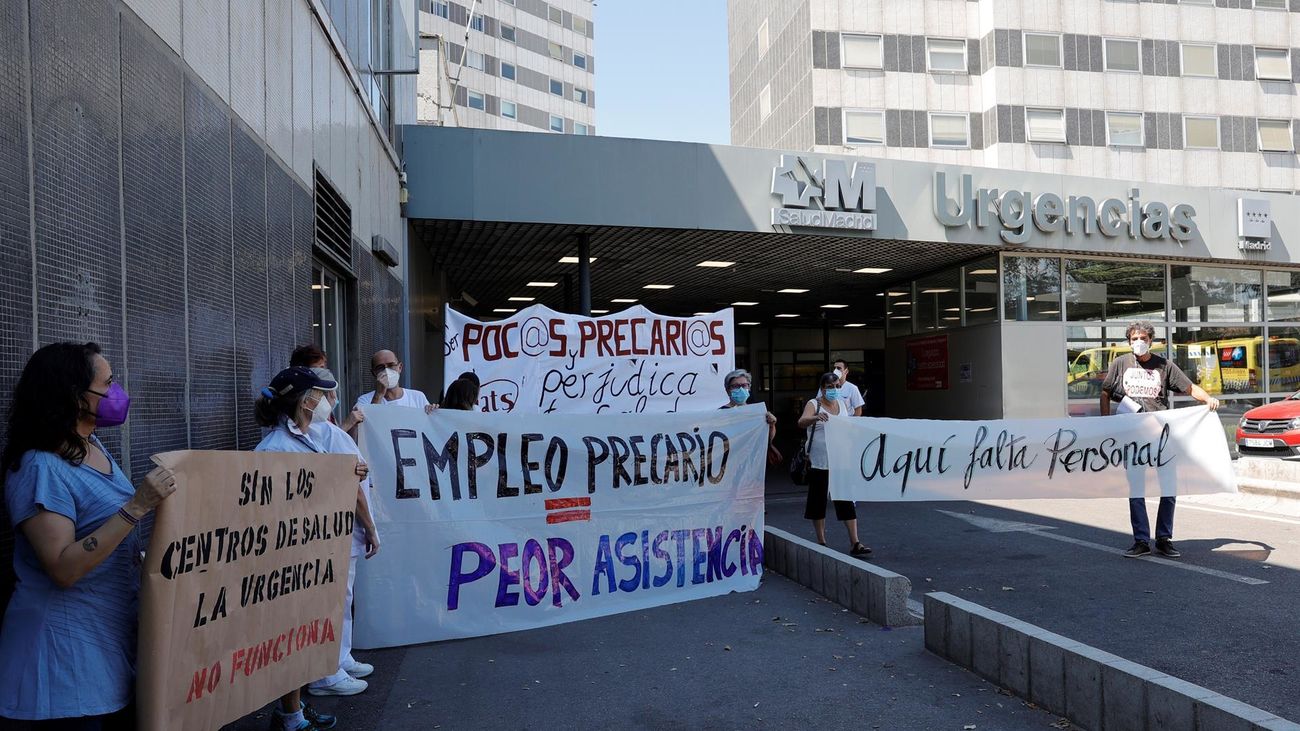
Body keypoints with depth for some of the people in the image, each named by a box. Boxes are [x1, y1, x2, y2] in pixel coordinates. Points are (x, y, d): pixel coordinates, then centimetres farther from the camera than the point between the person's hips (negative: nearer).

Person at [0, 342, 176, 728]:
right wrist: (137, 506, -31)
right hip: (69, 646, -8)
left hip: (117, 630, 8)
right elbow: (64, 569, -28)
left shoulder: (94, 447, 5)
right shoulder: (40, 467, -20)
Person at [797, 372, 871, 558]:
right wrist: (815, 417, -40)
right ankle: (821, 541, 17)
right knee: (819, 500, 5)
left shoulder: (842, 404, 11)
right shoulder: (813, 404, -4)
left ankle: (854, 543, -2)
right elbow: (801, 422, -22)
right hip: (820, 462, -3)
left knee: (847, 500, -1)